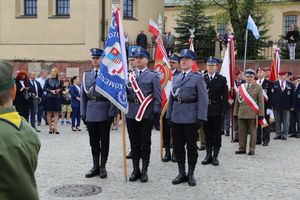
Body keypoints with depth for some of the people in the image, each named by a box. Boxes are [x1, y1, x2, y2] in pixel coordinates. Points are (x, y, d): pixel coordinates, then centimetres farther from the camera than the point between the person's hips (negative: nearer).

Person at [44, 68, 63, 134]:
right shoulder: (48, 80, -1)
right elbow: (44, 88, -1)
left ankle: (55, 128, 0)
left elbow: (61, 88, 14)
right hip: (49, 98, -1)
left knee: (56, 113, 0)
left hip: (57, 98, 1)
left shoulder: (59, 80, 4)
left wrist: (59, 90, -7)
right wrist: (51, 91, -14)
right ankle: (50, 127, 11)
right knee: (49, 112, 3)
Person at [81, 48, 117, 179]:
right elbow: (83, 95, 11)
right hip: (90, 114, 4)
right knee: (93, 142, 11)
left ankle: (103, 167, 18)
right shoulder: (86, 75, 10)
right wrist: (83, 113, 4)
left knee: (104, 141, 7)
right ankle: (95, 166, 23)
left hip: (104, 113, -4)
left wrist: (112, 114, -12)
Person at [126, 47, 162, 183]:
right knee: (134, 143, 9)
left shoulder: (153, 76, 3)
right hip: (131, 113, 3)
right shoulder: (129, 76, 13)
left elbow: (157, 97, -2)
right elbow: (124, 93, 15)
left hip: (146, 114, -3)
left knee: (145, 143, 4)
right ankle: (135, 170, 19)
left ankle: (144, 171, 13)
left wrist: (156, 112, -11)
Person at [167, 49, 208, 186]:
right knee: (178, 146, 9)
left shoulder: (197, 78, -3)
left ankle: (191, 174, 17)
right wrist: (169, 115, 8)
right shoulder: (175, 78, 13)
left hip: (190, 118, -5)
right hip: (176, 118, 5)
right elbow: (171, 98, 14)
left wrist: (201, 118, -15)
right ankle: (181, 173, 21)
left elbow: (203, 100, -9)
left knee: (191, 147, 5)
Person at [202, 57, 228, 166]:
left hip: (217, 111, -2)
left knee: (217, 134, 4)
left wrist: (223, 111, -9)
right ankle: (208, 155, 18)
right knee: (207, 134, 9)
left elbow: (225, 97, -2)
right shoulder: (202, 79, 6)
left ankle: (215, 156, 12)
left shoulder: (222, 79, 1)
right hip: (205, 111, 2)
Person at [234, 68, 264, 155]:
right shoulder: (240, 87, 12)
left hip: (252, 114, -3)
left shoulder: (258, 87, 3)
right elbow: (237, 101, 14)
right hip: (241, 113, 3)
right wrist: (235, 113, 10)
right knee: (242, 132, 6)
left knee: (252, 132, 3)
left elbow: (261, 102, -1)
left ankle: (252, 149, 10)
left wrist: (261, 114, -7)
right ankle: (242, 148, 15)